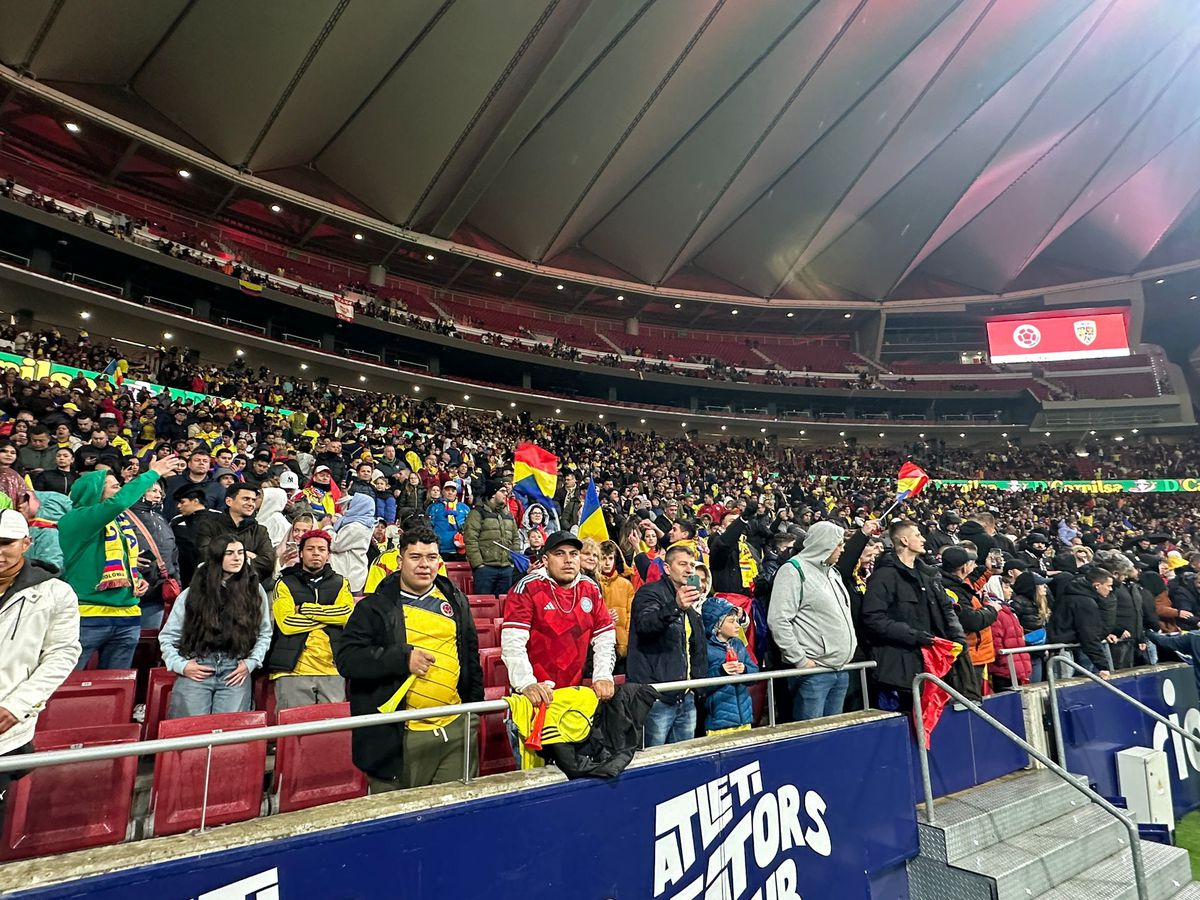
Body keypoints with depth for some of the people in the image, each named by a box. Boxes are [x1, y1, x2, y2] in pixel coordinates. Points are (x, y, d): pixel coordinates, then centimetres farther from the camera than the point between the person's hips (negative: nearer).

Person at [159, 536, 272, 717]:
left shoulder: (254, 590, 7)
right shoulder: (193, 592, 6)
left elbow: (264, 633, 9)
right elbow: (167, 636, 10)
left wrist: (251, 662, -2)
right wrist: (180, 665, -3)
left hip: (236, 673, 0)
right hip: (195, 672, 0)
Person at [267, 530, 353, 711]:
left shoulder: (340, 583, 13)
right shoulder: (285, 584, 7)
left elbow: (349, 614, -6)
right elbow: (287, 622, -9)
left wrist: (305, 609, -7)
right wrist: (331, 615, -7)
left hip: (332, 670, 2)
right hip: (293, 670, -2)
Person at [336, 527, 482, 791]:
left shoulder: (455, 600, 11)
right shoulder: (375, 607, -2)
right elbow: (346, 657, -10)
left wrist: (474, 704, 13)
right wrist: (403, 658, -18)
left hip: (457, 730, 4)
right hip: (399, 737, -3)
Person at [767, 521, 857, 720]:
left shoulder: (833, 572, 17)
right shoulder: (794, 570, -11)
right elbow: (778, 620, -18)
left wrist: (850, 645, 13)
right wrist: (800, 660, -17)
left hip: (841, 670, 8)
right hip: (813, 671, -8)